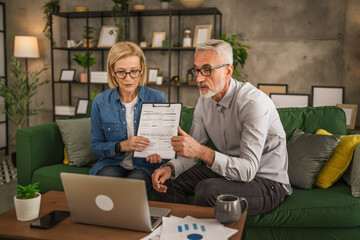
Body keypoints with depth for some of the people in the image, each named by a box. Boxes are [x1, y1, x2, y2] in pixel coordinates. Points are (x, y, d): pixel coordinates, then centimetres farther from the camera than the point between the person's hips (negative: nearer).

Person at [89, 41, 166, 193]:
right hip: (112, 164, 1)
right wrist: (121, 146, -18)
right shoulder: (100, 102, -1)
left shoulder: (157, 98, -3)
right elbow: (96, 146, 3)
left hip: (145, 165, 0)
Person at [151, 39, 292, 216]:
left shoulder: (254, 102, -24)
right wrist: (170, 167, -16)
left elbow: (248, 169, -31)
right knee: (167, 181, -1)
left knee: (207, 189, -32)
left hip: (267, 183, -7)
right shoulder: (204, 101, 1)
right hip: (230, 172, 7)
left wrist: (201, 151, -41)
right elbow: (191, 152, 4)